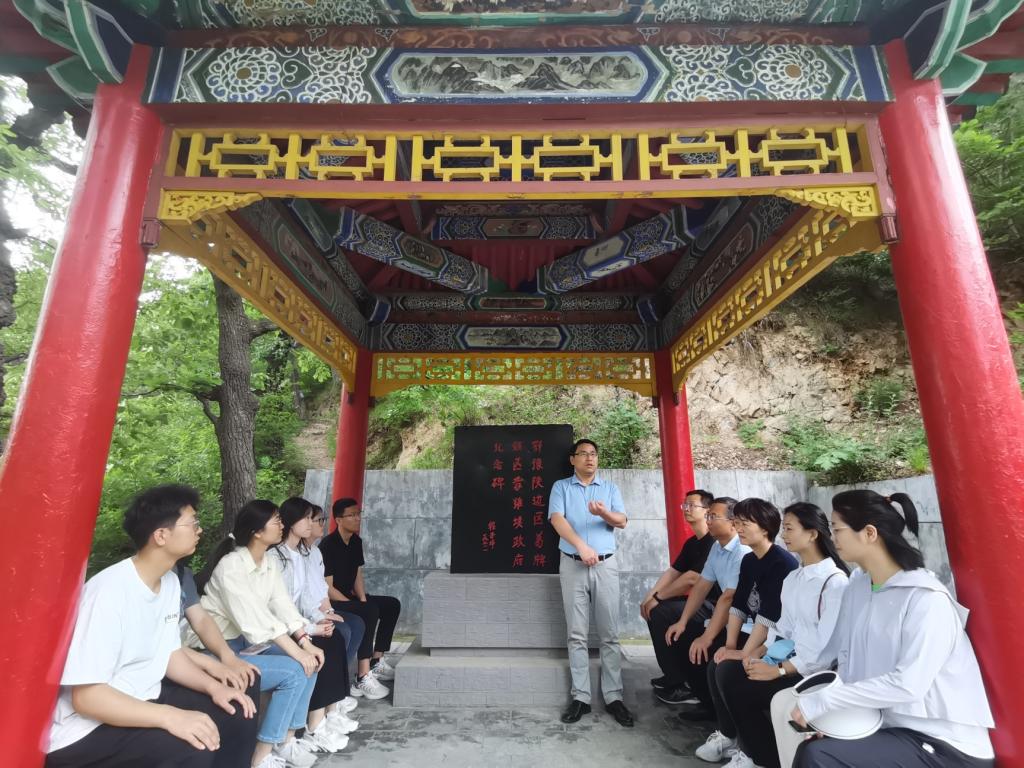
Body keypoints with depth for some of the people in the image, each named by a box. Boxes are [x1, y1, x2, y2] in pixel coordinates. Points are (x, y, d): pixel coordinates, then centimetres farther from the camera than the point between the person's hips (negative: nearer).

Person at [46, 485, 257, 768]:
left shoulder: (170, 581, 0)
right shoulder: (109, 591, -26)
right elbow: (86, 695, -26)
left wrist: (213, 686, -5)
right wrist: (170, 717, -33)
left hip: (143, 700, 8)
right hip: (86, 727, -8)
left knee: (238, 715, 1)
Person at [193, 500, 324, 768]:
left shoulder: (269, 562, 2)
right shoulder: (231, 566, -25)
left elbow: (283, 605, -2)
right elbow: (256, 618, -28)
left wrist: (306, 643, -13)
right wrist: (297, 652, -27)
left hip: (247, 641, 8)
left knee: (309, 662, -5)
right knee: (294, 672, -19)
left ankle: (286, 741, 8)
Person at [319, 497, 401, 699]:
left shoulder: (356, 541, 5)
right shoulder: (328, 545, -20)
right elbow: (327, 587, -21)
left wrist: (363, 599, -7)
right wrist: (357, 606, -21)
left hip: (349, 597, 9)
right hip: (330, 602, -9)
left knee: (392, 605, 1)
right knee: (370, 611, -31)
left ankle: (377, 661, 6)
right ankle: (364, 677, -31)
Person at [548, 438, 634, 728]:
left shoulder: (610, 487, 11)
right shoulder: (561, 487, 5)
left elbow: (622, 521, -1)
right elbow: (556, 519, -9)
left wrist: (604, 513, -24)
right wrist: (581, 546, -23)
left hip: (605, 565, 1)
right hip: (572, 565, -1)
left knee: (609, 634, 3)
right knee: (577, 635, 3)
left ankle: (614, 697, 12)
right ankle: (580, 697, 11)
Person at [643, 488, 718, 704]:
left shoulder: (713, 541, -19)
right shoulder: (691, 542, 12)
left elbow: (691, 578, -24)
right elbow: (672, 572, 11)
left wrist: (658, 597, -16)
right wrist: (649, 596, -2)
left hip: (713, 605, -10)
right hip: (699, 600, 10)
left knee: (661, 613, -20)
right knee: (653, 609, 5)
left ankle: (681, 685, -7)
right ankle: (673, 675, 17)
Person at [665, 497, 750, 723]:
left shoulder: (743, 552, -23)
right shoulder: (716, 547, 8)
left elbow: (728, 599, -26)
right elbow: (702, 587, 10)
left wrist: (707, 637, -24)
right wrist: (682, 622, 5)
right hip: (725, 621, 9)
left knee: (702, 651, -23)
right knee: (680, 638, 2)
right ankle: (709, 703, 15)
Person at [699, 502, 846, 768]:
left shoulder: (835, 581, -17)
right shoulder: (792, 578, 11)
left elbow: (830, 648, -21)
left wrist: (778, 670, -20)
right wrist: (752, 654, -2)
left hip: (814, 670, -8)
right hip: (790, 655, 8)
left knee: (738, 686, -18)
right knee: (724, 669, -7)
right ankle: (730, 736, 15)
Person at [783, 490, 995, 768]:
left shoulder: (926, 599, -19)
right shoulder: (858, 587, 2)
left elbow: (907, 685, -26)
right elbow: (848, 661, 4)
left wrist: (824, 701, -23)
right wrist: (835, 711, -10)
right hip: (890, 727, 7)